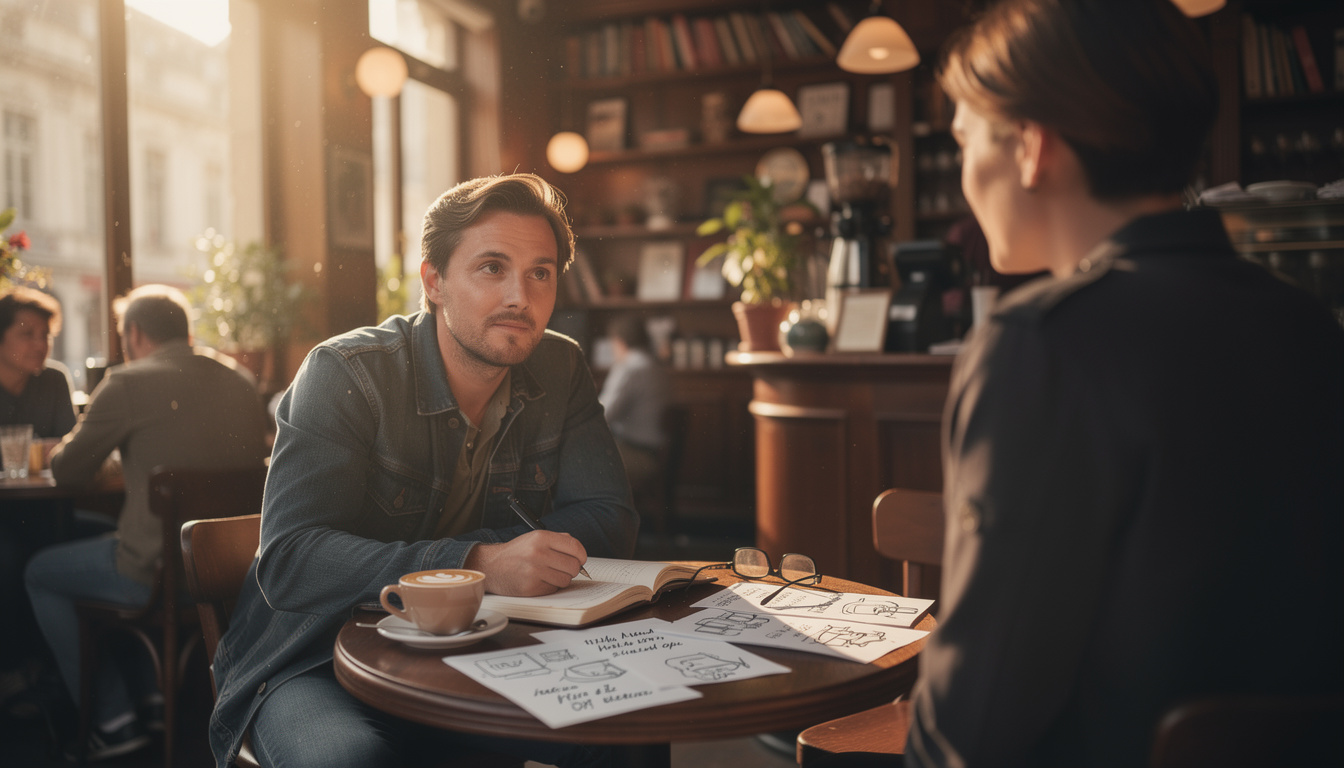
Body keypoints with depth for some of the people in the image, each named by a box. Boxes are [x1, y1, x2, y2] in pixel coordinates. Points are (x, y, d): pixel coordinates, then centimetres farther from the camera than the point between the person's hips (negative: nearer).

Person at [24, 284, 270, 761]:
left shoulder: (128, 384, -11)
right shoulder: (241, 379, 8)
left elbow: (67, 473, 0)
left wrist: (62, 451, 23)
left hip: (158, 572, -7)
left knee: (39, 574, 21)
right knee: (104, 550, 36)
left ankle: (113, 720, 21)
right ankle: (151, 689, 37)